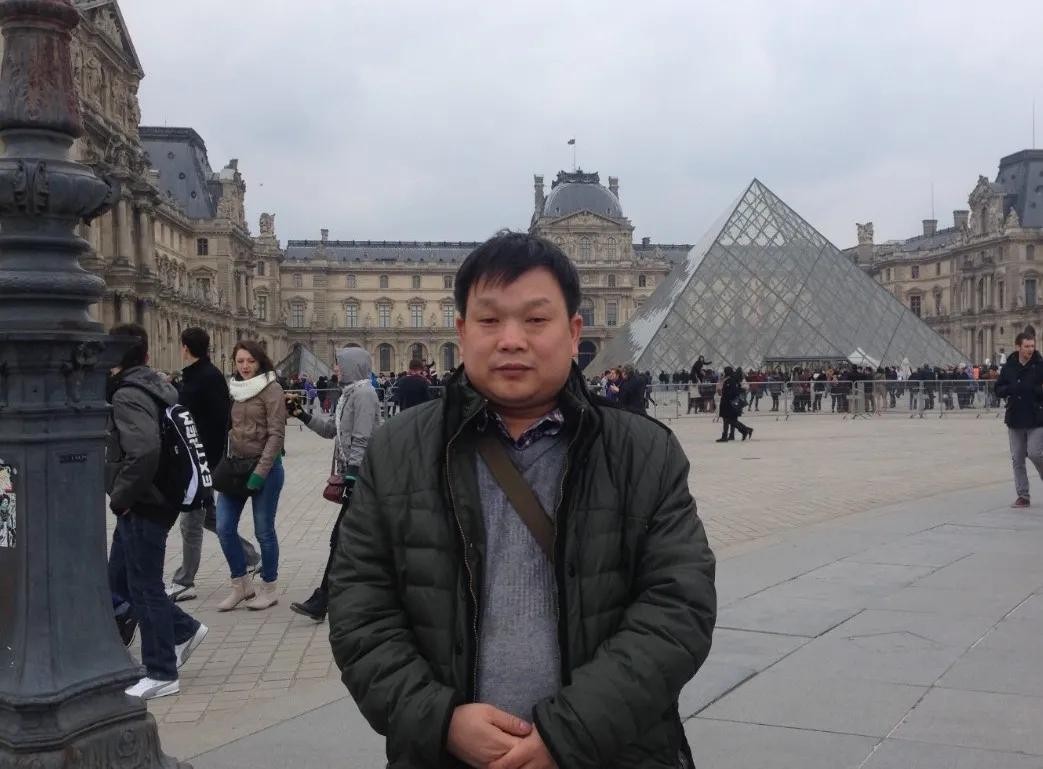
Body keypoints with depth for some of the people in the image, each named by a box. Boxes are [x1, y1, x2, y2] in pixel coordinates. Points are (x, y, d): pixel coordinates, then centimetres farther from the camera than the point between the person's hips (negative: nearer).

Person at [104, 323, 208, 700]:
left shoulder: (127, 396, -19)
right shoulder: (157, 387, 10)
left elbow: (145, 450, -34)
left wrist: (121, 496, -20)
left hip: (141, 507, -9)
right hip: (157, 500, 9)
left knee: (144, 588, 1)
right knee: (119, 583, 19)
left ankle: (161, 675, 12)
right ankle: (184, 629, 26)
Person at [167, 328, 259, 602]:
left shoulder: (210, 377, -16)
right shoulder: (192, 376, 13)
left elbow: (221, 422, -21)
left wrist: (214, 460, -22)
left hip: (205, 461, -10)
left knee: (191, 521, -1)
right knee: (207, 515, 17)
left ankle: (185, 582, 8)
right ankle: (249, 556, 28)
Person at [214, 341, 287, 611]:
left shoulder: (271, 389, -9)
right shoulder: (232, 389, 9)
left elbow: (276, 435, -13)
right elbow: (227, 428, 15)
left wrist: (260, 472, -19)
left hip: (265, 468, -6)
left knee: (264, 531, 2)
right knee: (224, 528, 3)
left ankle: (269, 588, 18)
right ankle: (241, 584, 18)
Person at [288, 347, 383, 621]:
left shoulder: (363, 393, -14)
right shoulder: (350, 392, 15)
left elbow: (361, 440, -19)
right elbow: (331, 428, 19)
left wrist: (350, 478, -22)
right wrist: (302, 415, 10)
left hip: (360, 478, -10)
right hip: (356, 476, 10)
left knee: (341, 538, -8)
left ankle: (322, 601, -5)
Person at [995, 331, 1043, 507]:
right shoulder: (1008, 367, 4)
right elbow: (998, 390, 7)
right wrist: (1011, 389, -12)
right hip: (1015, 420, 4)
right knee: (1017, 459, 6)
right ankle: (1023, 496, 15)